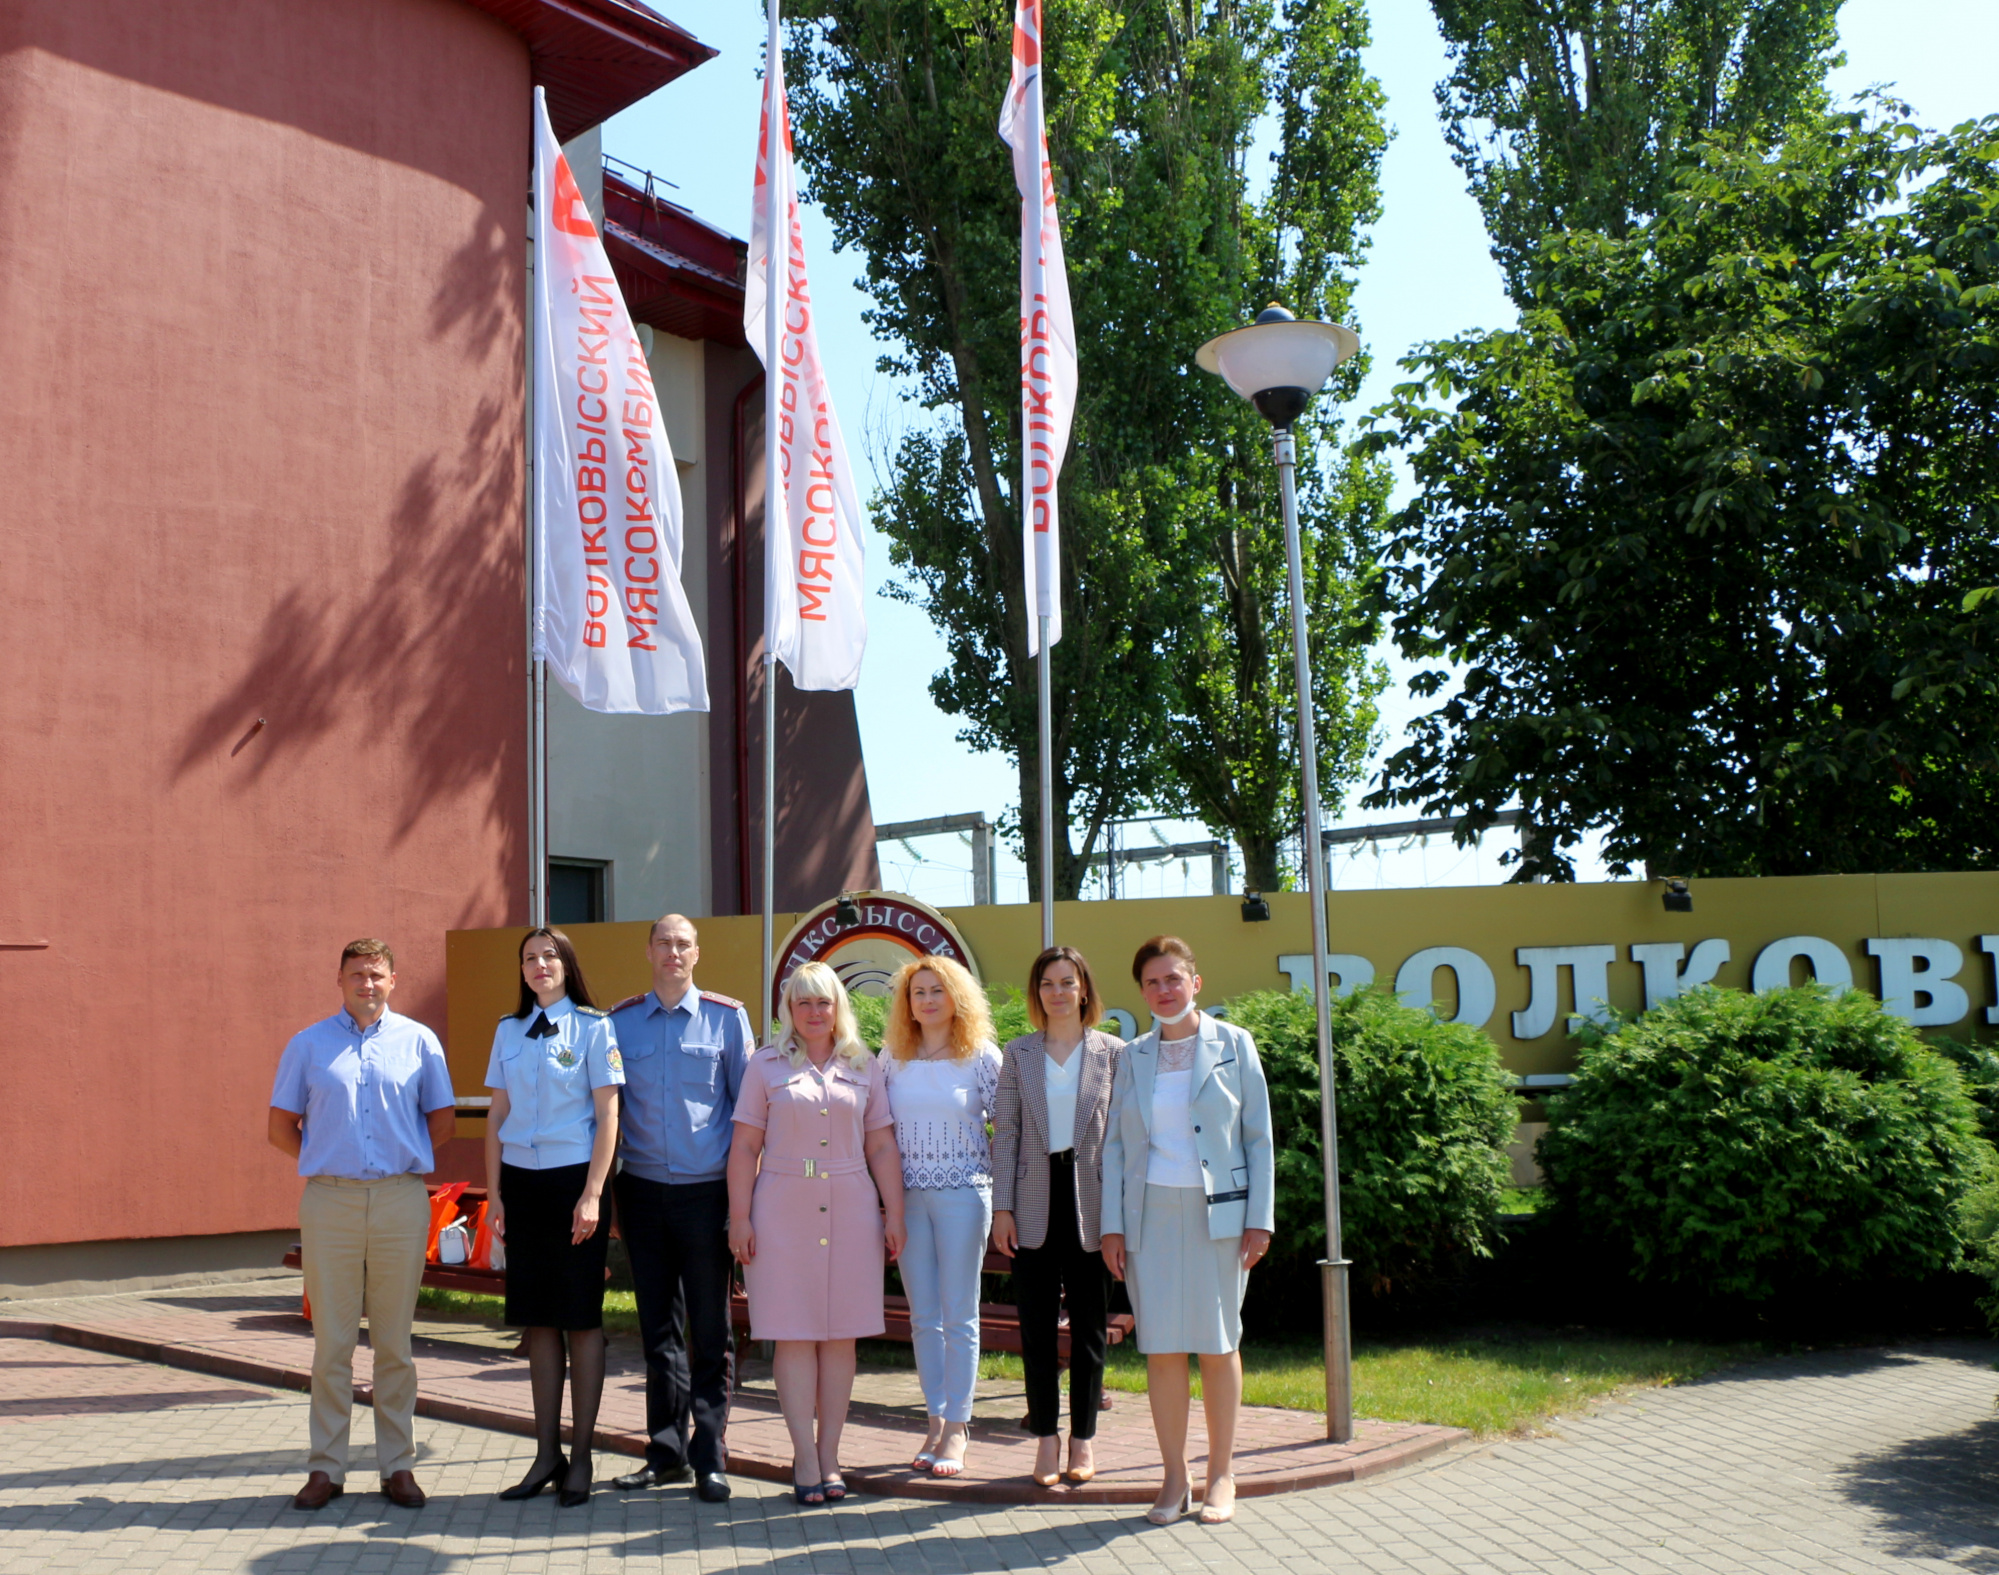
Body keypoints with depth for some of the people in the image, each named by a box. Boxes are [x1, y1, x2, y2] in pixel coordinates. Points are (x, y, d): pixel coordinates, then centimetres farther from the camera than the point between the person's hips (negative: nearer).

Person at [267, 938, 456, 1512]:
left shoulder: (419, 1041, 7)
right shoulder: (309, 1045, 7)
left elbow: (441, 1120, 12)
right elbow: (281, 1126, 11)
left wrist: (406, 1162, 6)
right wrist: (326, 1162, 4)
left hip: (402, 1201, 0)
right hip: (330, 1201, 0)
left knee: (395, 1341, 6)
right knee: (331, 1341, 3)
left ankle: (398, 1466, 12)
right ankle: (326, 1468, 11)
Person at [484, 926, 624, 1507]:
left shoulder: (593, 1027, -3)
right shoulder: (509, 1030, 10)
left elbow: (607, 1115, -6)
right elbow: (497, 1116, 12)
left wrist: (592, 1196, -12)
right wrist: (495, 1193, 6)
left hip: (574, 1180, -4)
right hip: (522, 1181, 4)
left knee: (581, 1319, 1)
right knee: (538, 1321, 8)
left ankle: (580, 1459, 9)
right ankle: (547, 1453, 16)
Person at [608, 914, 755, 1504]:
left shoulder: (727, 1017, 2)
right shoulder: (620, 1021, 7)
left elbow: (748, 1104, 4)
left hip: (707, 1191, -2)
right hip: (644, 1190, 2)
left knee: (710, 1328, 1)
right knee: (658, 1326, 9)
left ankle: (709, 1457, 8)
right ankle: (666, 1450, 19)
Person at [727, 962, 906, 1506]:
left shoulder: (863, 1066, 9)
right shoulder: (767, 1065, 4)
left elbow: (882, 1145, 9)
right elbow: (746, 1145, 2)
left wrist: (894, 1213, 4)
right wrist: (739, 1217, -4)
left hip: (850, 1210, 2)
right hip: (784, 1210, -2)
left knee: (840, 1334, 4)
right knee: (794, 1334, -1)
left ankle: (829, 1454, 11)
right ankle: (805, 1456, 3)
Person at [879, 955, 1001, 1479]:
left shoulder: (982, 1056, -3)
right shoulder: (893, 1056, 5)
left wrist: (1000, 1191, -4)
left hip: (963, 1194, -3)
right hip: (906, 1195, 3)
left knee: (959, 1317, 2)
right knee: (923, 1317, 8)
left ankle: (956, 1428, 8)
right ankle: (937, 1421, 17)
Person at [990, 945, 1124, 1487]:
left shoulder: (1113, 1052, 3)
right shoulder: (1017, 1054, 7)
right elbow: (1005, 1132, 5)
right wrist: (1001, 1207, -2)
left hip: (1092, 1201, -1)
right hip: (1035, 1204, 1)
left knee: (1089, 1325, 6)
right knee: (1036, 1325, 4)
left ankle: (1083, 1439, 17)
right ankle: (1046, 1440, 14)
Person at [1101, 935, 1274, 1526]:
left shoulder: (1233, 1045, 2)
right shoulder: (1133, 1056, 9)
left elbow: (1259, 1137, 1)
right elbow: (1115, 1143, 9)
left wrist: (1259, 1219, -5)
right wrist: (1112, 1224, 2)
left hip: (1217, 1211, -2)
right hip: (1150, 1213, 2)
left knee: (1218, 1344, 3)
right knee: (1161, 1346, 1)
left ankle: (1221, 1477, 14)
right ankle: (1174, 1478, 11)